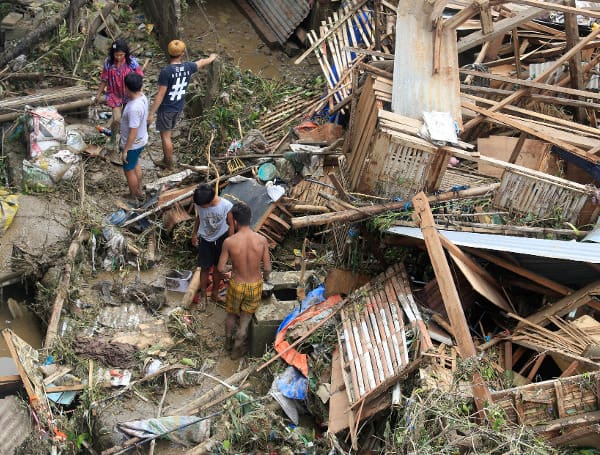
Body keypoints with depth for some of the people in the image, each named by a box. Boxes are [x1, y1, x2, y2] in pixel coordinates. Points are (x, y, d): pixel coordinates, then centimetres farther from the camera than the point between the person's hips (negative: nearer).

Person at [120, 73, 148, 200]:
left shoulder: (134, 108, -36)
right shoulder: (143, 97, -8)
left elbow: (133, 132, -30)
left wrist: (125, 150, -20)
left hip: (133, 144, -9)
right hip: (141, 140, 9)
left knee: (129, 170, 13)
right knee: (135, 165, 29)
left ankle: (133, 198, 32)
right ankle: (139, 191, 47)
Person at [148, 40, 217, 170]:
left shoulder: (166, 71, -24)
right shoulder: (188, 67, -8)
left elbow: (160, 95, -22)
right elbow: (201, 62, 16)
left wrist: (151, 113, -15)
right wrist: (211, 58, 38)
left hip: (166, 109, -6)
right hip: (179, 107, 6)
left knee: (165, 136, 8)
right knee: (167, 133, 22)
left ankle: (169, 163, 19)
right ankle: (167, 159, 32)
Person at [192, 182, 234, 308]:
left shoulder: (226, 206, -26)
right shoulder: (199, 204, -19)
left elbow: (231, 225, -12)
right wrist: (194, 234, 13)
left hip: (221, 240, -1)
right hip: (205, 240, 1)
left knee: (218, 268, 15)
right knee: (205, 268, 7)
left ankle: (215, 294, 34)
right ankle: (203, 295, 25)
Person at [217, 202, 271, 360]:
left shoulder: (229, 242, -23)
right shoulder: (262, 240, -19)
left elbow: (220, 268, -13)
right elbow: (267, 268, -11)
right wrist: (266, 277, 12)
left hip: (236, 285, 0)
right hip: (255, 285, 1)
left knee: (231, 314, 28)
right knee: (246, 317, 25)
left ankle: (228, 341, 50)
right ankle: (237, 348, 35)